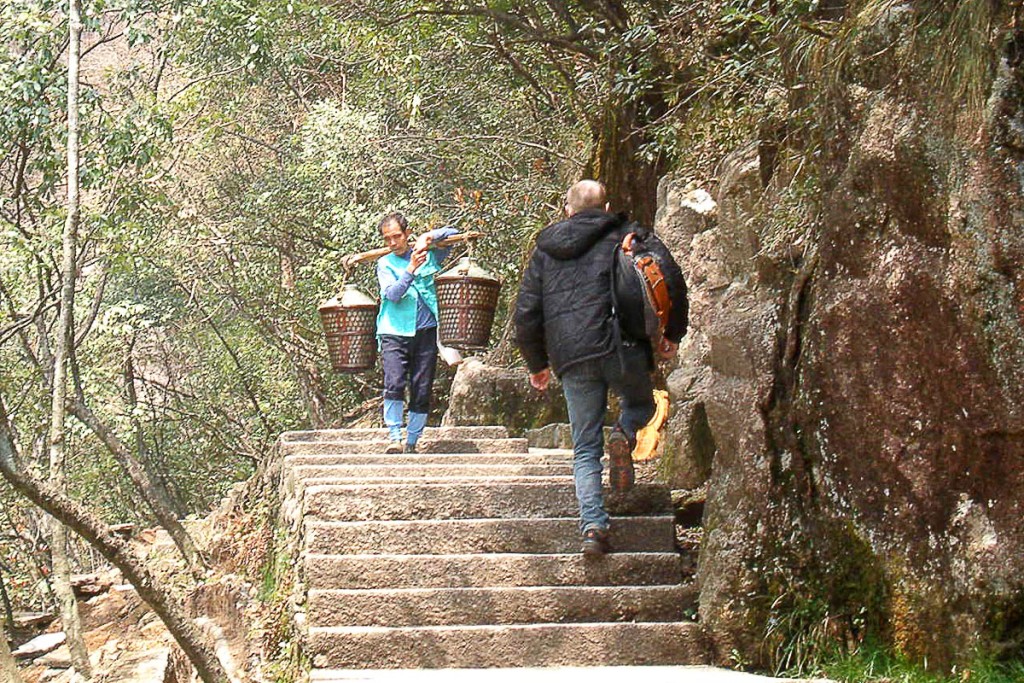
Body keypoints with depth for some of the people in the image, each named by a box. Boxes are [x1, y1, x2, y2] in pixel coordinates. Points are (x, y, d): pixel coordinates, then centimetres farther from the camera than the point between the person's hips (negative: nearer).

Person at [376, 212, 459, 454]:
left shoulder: (429, 255, 9)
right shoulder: (385, 264, 7)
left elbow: (453, 233, 11)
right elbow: (393, 294, -8)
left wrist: (428, 237, -6)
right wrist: (412, 268, -21)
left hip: (426, 332, 1)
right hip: (395, 333, -1)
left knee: (422, 392, 1)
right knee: (394, 384, -19)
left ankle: (412, 442, 11)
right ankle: (394, 437, -10)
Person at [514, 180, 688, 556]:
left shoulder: (545, 248, 19)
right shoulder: (626, 233, 10)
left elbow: (526, 313, 17)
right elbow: (669, 275, -3)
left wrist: (537, 364, 28)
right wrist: (673, 332, 9)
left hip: (570, 358, 2)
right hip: (621, 346, -2)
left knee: (585, 448, 10)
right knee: (641, 402, 27)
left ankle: (593, 525, -8)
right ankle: (624, 434, -8)